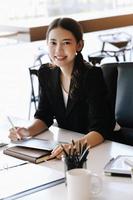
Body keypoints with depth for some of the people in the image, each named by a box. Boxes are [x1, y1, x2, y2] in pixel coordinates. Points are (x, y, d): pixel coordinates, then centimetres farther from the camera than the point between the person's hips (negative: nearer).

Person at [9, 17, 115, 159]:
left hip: (97, 146, -5)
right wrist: (27, 131, -15)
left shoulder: (92, 75, -18)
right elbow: (44, 116, 6)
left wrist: (75, 147, -41)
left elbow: (100, 129, -23)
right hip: (64, 144, 5)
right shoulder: (46, 73, -1)